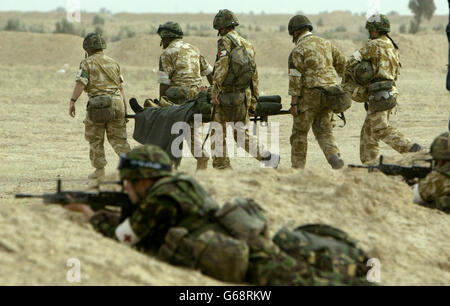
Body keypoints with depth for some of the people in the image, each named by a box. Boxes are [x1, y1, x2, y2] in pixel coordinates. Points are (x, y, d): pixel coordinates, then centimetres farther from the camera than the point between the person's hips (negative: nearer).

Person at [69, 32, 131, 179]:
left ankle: (100, 169, 8)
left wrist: (72, 101, -12)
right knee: (118, 137, 9)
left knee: (95, 139, 8)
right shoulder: (113, 62, 17)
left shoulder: (87, 63, 0)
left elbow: (81, 83, -12)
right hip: (117, 101, 4)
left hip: (98, 103, -4)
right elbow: (121, 86, 16)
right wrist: (125, 108, 18)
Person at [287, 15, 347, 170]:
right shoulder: (326, 43, 11)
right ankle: (334, 156, -11)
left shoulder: (299, 49, -9)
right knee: (323, 130, 13)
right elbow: (343, 63, 15)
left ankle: (297, 168, 9)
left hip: (310, 94, -6)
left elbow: (295, 78, -14)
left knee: (300, 133, 7)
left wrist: (294, 102, -12)